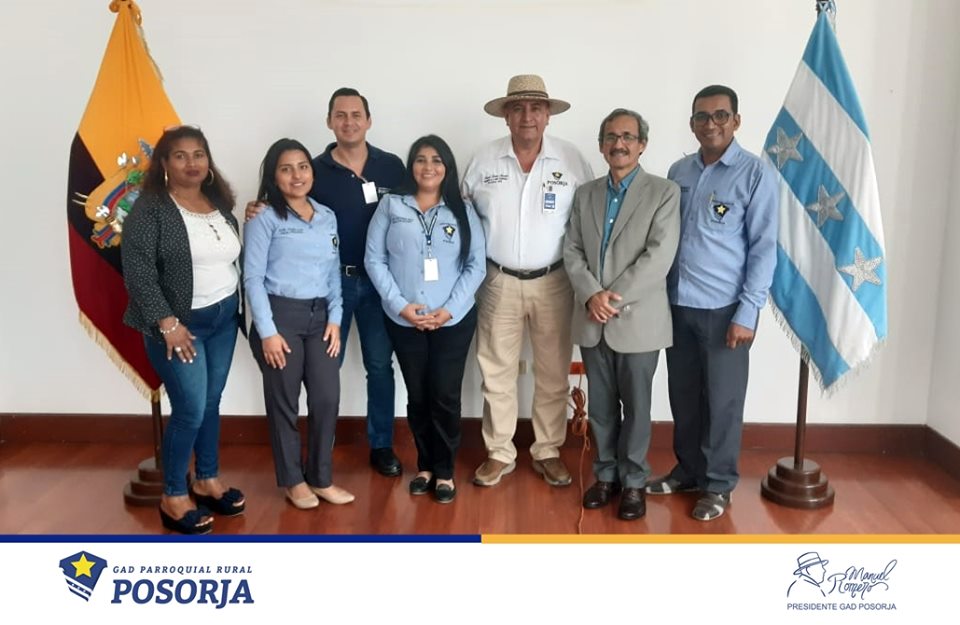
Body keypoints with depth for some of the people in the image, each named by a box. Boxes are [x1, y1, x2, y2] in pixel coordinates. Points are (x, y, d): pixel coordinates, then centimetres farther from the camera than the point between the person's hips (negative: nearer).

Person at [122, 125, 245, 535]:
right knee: (190, 410, -4)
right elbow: (137, 272, -17)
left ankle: (207, 482, 30)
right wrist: (167, 323, -20)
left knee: (211, 404, 14)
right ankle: (173, 498, 13)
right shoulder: (149, 208, -11)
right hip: (180, 324, -6)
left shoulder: (219, 202, 8)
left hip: (224, 318, 6)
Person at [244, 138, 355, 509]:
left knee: (327, 398, 2)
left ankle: (321, 479, 19)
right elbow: (253, 277, -8)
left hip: (319, 316, 5)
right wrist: (267, 331, -13)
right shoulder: (264, 218, -3)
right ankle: (294, 481, 21)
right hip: (280, 315, -4)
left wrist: (335, 318, 3)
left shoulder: (328, 217, 12)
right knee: (284, 402, 5)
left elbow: (334, 272, 13)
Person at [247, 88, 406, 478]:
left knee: (380, 365, 9)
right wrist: (258, 211, -20)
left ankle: (382, 446, 22)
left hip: (378, 280, 1)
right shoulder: (315, 170, -3)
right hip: (330, 281, -1)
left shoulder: (391, 166, 0)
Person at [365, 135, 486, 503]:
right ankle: (425, 466, 26)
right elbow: (374, 258, -2)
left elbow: (476, 265, 0)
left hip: (454, 321, 0)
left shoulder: (462, 211, 4)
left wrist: (450, 309, -11)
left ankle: (444, 471, 17)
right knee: (417, 396, 9)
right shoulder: (390, 206, 2)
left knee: (445, 396, 1)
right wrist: (401, 305, -12)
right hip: (404, 321, 0)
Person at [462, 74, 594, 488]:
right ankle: (499, 453, 22)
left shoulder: (572, 159, -3)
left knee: (553, 373, 9)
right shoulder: (483, 161, -1)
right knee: (497, 372, 8)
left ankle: (548, 452, 25)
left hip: (553, 283, 0)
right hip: (499, 282, 1)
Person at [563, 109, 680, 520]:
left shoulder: (664, 193, -3)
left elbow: (659, 257, -13)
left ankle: (634, 481, 22)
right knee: (600, 405, 13)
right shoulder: (585, 194, 11)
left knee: (636, 406, 8)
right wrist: (591, 296, -12)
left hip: (638, 319, -4)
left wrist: (615, 298, -17)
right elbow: (572, 252, 4)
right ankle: (606, 474, 28)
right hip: (592, 321, 4)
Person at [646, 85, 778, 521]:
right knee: (683, 395, 14)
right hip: (678, 304, 5)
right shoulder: (678, 172, 9)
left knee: (722, 400, 6)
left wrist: (747, 312, -13)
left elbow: (764, 248, -8)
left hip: (724, 309, -5)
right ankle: (688, 469, 32)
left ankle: (719, 484, 22)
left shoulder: (755, 174, -6)